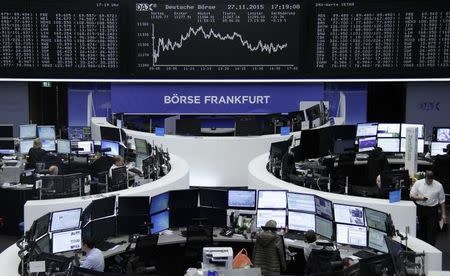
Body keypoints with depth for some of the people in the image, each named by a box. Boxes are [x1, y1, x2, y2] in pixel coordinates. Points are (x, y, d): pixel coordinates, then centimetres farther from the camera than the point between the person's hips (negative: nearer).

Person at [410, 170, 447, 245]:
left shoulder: (438, 185, -2)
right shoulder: (418, 183, -2)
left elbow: (442, 200, 4)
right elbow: (411, 195, 3)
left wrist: (443, 214, 3)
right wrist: (419, 198, -17)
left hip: (433, 210, -1)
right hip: (420, 209, 1)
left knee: (432, 231, -3)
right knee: (421, 230, 11)